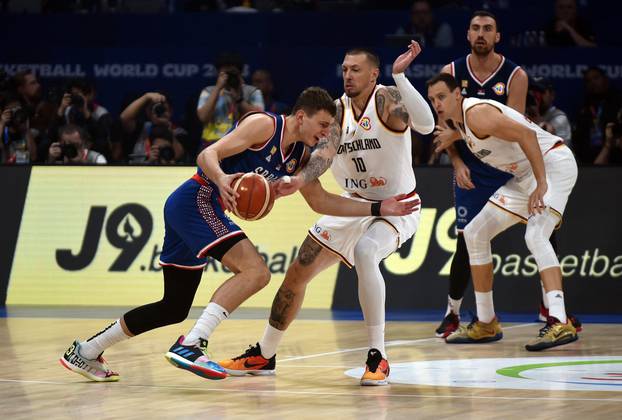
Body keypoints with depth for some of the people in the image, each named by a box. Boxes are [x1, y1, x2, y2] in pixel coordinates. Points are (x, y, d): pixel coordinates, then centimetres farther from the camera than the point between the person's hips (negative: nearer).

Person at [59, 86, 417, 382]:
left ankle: (86, 352, 23)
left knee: (174, 308, 14)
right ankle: (190, 345, -28)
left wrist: (378, 208, 14)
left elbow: (320, 201, 19)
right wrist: (222, 178, -40)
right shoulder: (265, 125, -11)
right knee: (256, 271, -23)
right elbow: (209, 155, -19)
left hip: (186, 209, 10)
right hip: (196, 200, -10)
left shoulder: (301, 155, 14)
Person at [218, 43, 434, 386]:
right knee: (298, 271, 6)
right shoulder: (338, 110, -5)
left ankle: (378, 357, -29)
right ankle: (264, 356, 25)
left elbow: (426, 125, -39)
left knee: (364, 251, -36)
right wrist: (300, 180, -41)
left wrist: (400, 76, -46)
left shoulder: (387, 100, -20)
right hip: (355, 203, 7)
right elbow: (326, 151, -21)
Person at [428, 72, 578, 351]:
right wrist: (454, 135, 40)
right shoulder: (458, 118, 7)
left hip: (552, 163, -11)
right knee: (475, 234, 11)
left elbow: (526, 135, -31)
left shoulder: (477, 114, -22)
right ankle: (486, 324, 17)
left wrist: (541, 184, -35)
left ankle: (559, 323, -41)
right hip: (525, 175, 11)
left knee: (535, 236, -30)